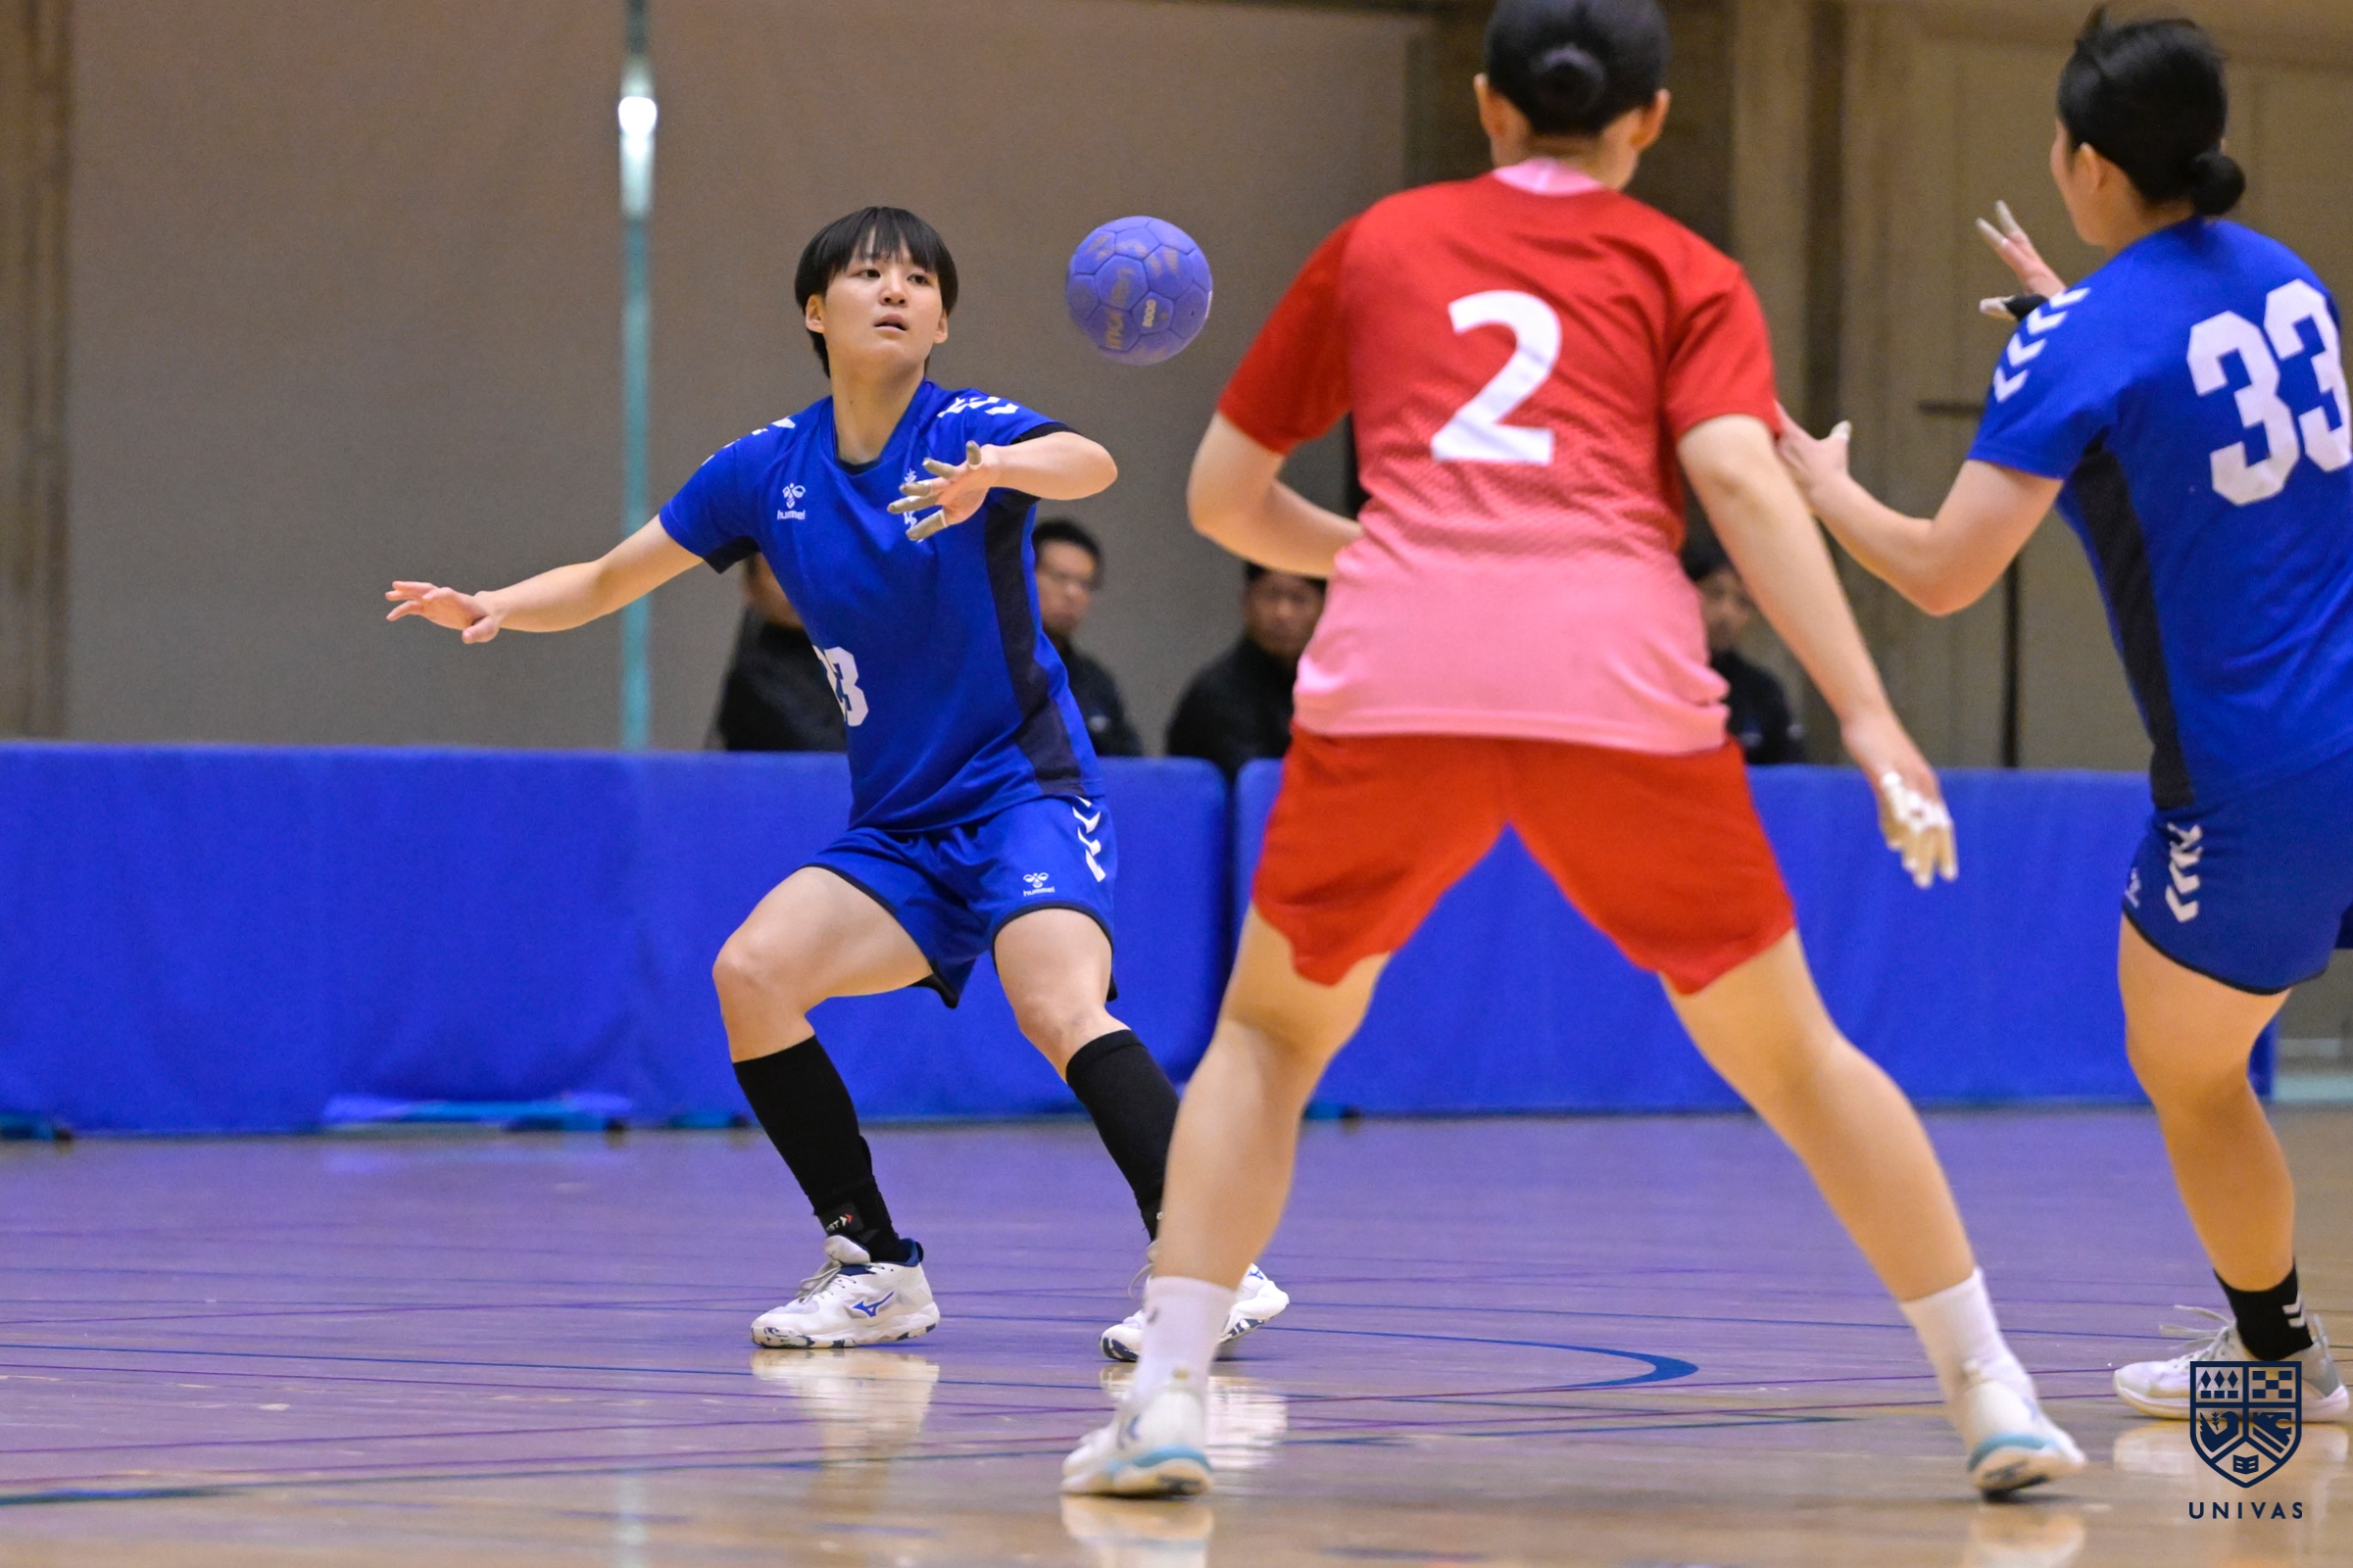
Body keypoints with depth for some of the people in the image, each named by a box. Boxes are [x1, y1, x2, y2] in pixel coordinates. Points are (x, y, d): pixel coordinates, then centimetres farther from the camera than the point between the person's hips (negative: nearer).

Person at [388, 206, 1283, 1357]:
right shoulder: (768, 469, 4)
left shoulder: (965, 429, -11)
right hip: (897, 827, 6)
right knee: (750, 972, -14)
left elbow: (1090, 464, -34)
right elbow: (606, 582, 13)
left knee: (1060, 1010, -30)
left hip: (1024, 790, -6)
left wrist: (1000, 468, -56)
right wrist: (494, 606, -7)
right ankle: (875, 1269, -2)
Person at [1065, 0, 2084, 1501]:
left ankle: (1167, 1395, 5)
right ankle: (1993, 1394, 16)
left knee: (1272, 1029, 21)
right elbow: (1738, 481, -1)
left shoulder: (1378, 246, 24)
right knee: (1790, 1050, 18)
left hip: (1392, 686, 1)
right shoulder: (1686, 276, 18)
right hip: (1619, 683, 0)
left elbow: (1224, 495, 28)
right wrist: (1869, 716, -7)